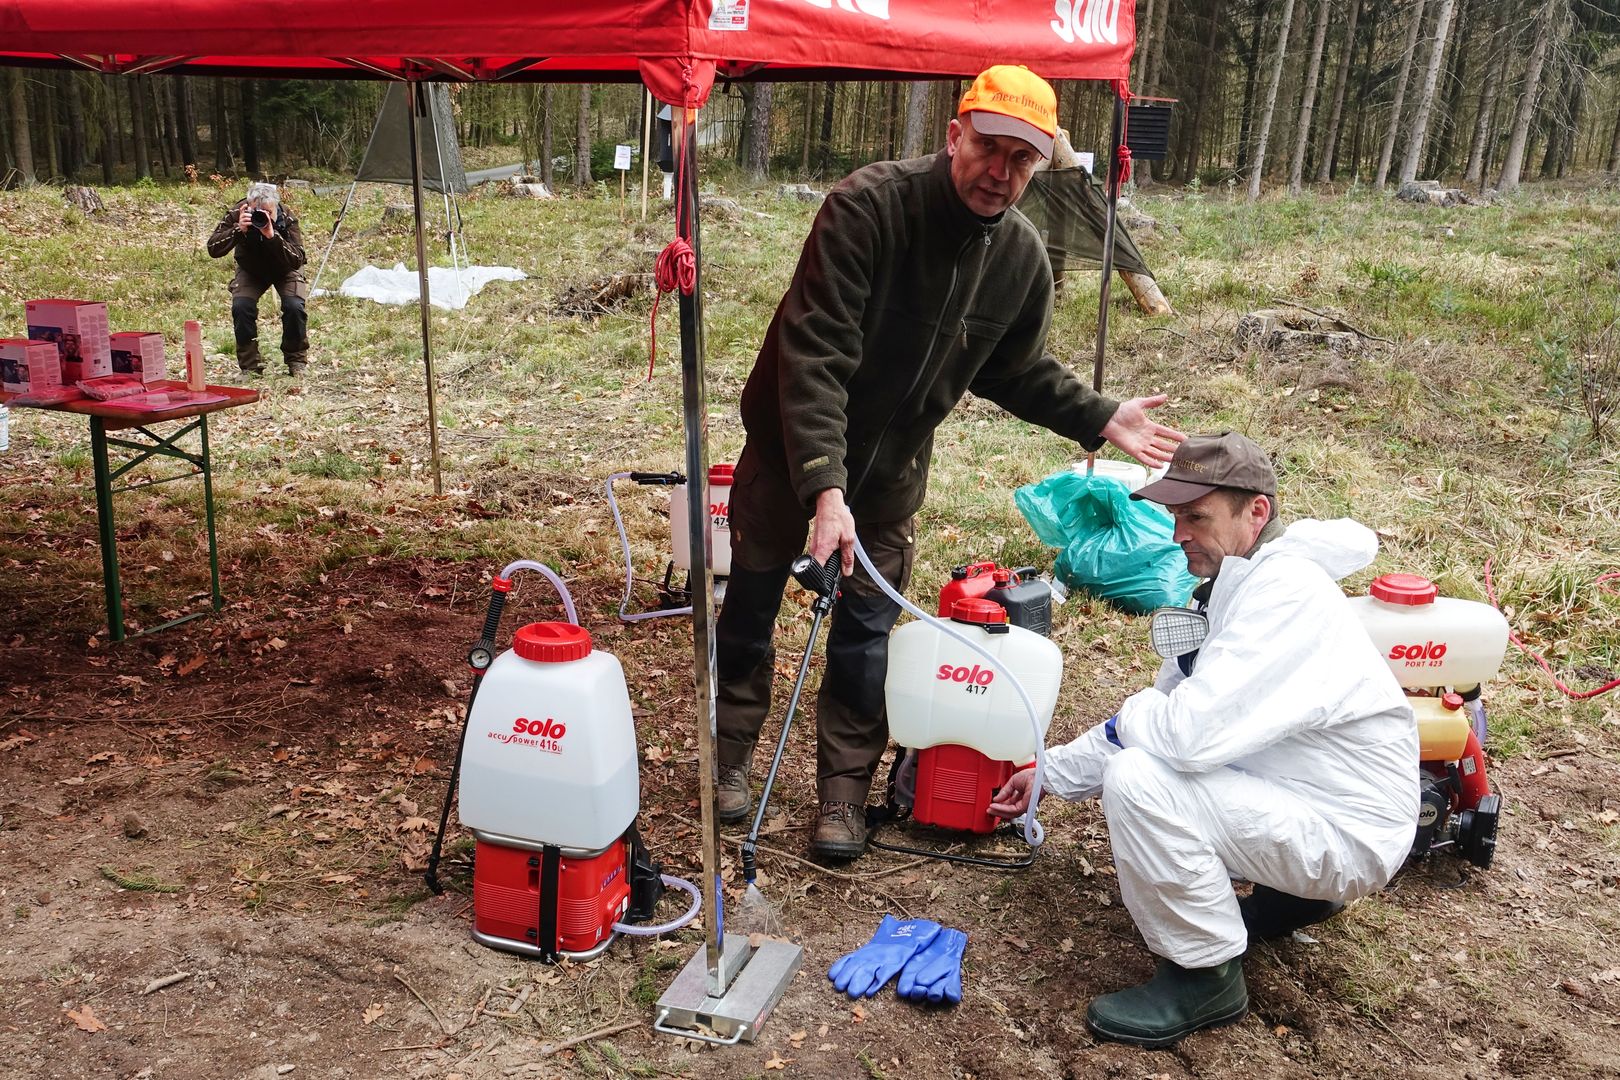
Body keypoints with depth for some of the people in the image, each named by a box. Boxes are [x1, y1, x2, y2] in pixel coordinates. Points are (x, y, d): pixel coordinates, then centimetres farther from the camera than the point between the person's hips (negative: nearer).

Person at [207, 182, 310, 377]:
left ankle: (296, 361, -3)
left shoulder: (287, 220, -31)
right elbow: (213, 249, -33)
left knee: (294, 306, -25)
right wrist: (238, 229, -47)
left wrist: (272, 235, -52)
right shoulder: (236, 215, -26)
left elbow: (297, 261, -40)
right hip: (251, 269, 1)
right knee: (241, 306, -23)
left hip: (284, 269, -1)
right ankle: (250, 365, -7)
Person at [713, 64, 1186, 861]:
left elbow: (1016, 370, 7)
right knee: (750, 609, 11)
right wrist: (825, 482, -40)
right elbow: (814, 351, -32)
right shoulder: (869, 205, -27)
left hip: (892, 469, 3)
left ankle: (844, 790, 25)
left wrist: (1100, 419, -5)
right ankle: (731, 757, 33)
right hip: (791, 450, -3)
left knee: (867, 633, 8)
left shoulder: (1023, 257, -9)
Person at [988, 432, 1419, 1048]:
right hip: (1300, 796, 10)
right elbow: (1169, 705, 13)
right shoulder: (1234, 587, 6)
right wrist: (1050, 773, 12)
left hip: (1349, 834, -10)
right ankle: (1292, 894, 20)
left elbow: (1190, 731, -34)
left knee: (1137, 780, -26)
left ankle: (1206, 975, -6)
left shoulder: (1286, 590, -25)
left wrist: (1130, 717, -10)